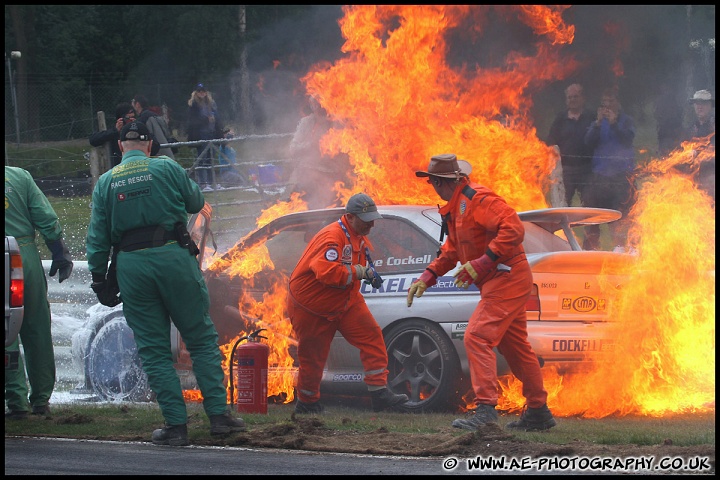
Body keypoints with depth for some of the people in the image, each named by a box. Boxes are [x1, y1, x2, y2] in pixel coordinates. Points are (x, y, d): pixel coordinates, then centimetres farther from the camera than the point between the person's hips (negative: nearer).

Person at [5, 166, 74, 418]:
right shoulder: (19, 176, 3)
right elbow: (47, 219, 1)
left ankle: (17, 400, -3)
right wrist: (61, 255, 7)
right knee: (37, 332, 11)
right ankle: (41, 400, 16)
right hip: (27, 257, 3)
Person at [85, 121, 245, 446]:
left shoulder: (105, 182, 8)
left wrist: (99, 279, 8)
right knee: (201, 338, 7)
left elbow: (97, 236, 5)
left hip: (131, 265, 1)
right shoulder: (166, 168, 2)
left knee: (153, 349, 6)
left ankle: (176, 424, 2)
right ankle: (218, 414, 2)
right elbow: (196, 201, 12)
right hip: (173, 257, -1)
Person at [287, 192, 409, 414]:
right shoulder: (333, 237, -28)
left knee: (372, 336, -10)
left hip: (345, 302, 8)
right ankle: (307, 403, 27)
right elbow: (326, 271, -41)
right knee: (313, 356, 5)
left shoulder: (360, 238, 3)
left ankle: (379, 393, -13)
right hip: (311, 306, -7)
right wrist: (359, 272, -33)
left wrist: (370, 274, 4)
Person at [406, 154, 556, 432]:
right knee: (514, 346, 17)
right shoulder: (455, 208, 16)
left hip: (506, 279, -11)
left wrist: (483, 263, -31)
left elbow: (513, 229, -27)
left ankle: (485, 409, -22)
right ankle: (538, 412, 24)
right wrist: (427, 277, 14)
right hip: (501, 281, 11)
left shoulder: (478, 200, -18)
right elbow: (452, 249, 26)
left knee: (477, 338, -17)